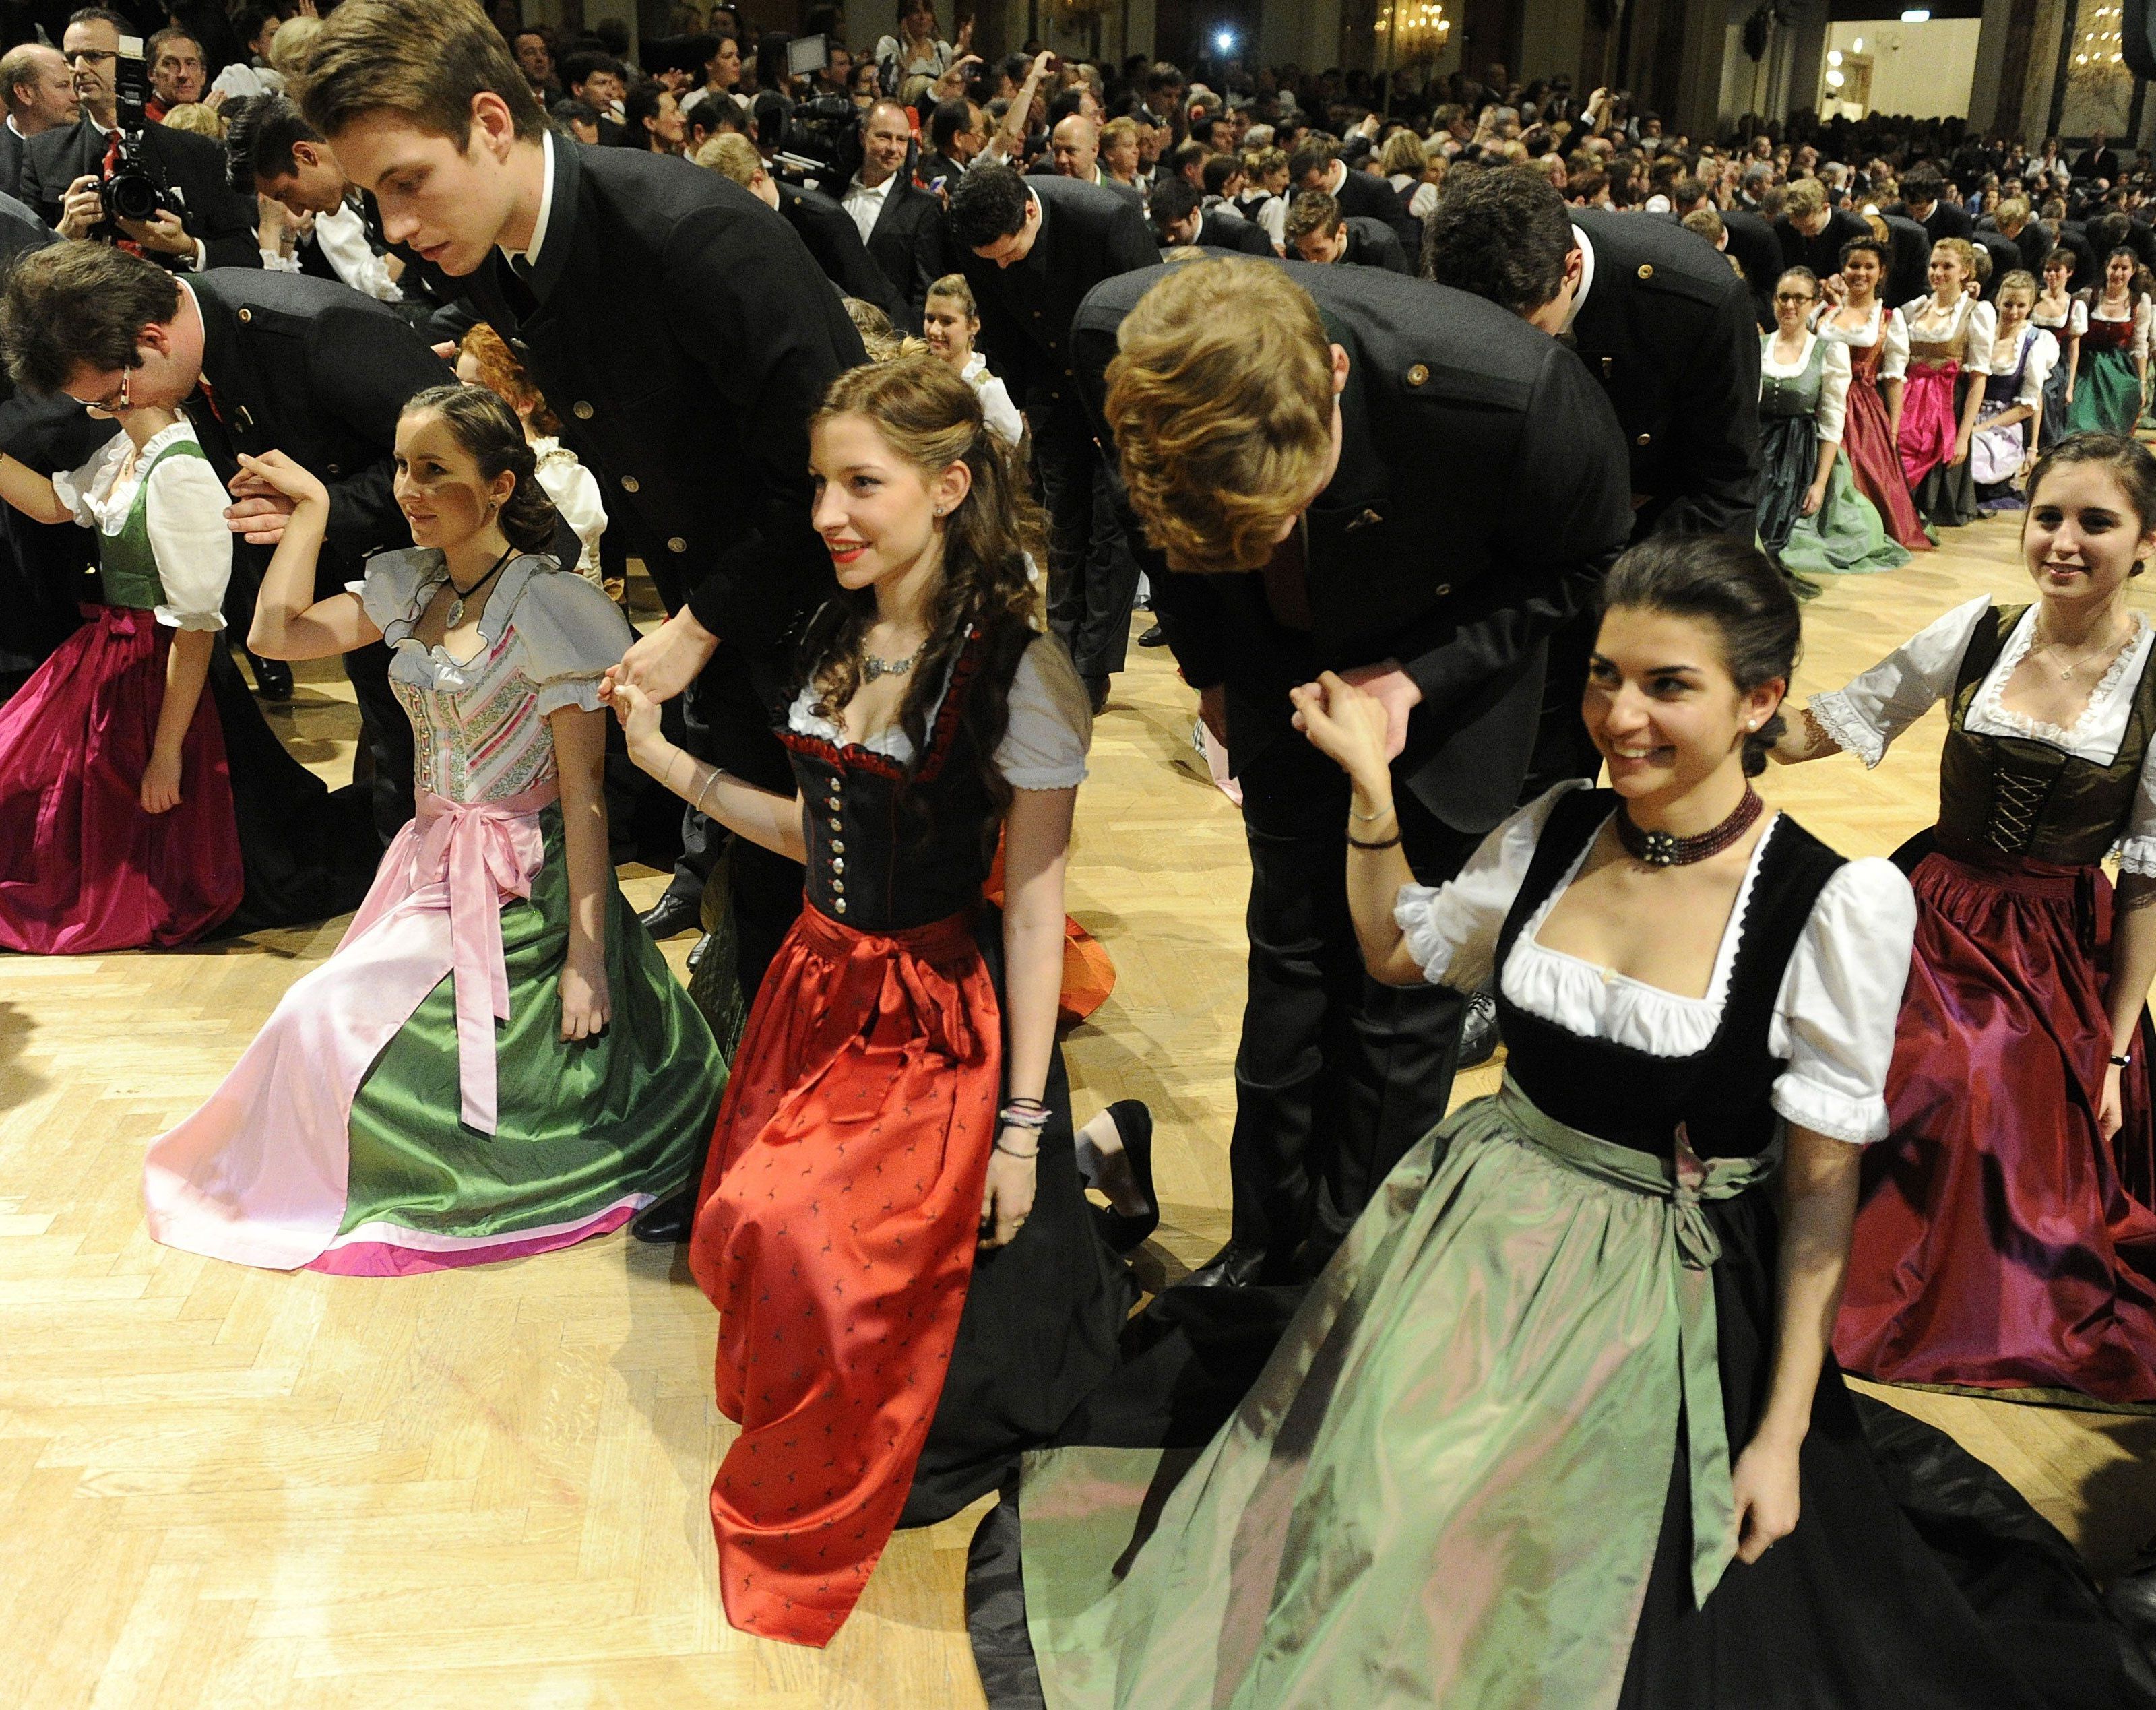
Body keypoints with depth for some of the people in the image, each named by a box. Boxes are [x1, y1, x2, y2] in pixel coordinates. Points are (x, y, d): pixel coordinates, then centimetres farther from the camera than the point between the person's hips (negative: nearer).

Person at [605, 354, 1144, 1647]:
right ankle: (1088, 1157, 26)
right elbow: (818, 836, 11)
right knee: (752, 1234, 8)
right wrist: (664, 758, 5)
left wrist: (1022, 1122, -14)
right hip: (824, 991, 7)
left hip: (943, 1018, -7)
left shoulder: (1018, 668, -17)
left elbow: (1036, 905, -15)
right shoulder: (836, 639, 4)